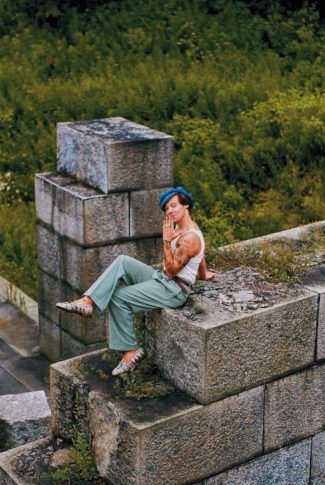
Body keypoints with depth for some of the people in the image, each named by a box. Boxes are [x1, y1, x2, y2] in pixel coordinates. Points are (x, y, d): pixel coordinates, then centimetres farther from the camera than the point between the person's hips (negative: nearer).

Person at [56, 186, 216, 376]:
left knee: (119, 298, -15)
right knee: (122, 261, -10)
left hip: (174, 291, -9)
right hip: (162, 279, 9)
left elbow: (171, 270, -19)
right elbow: (200, 256, 28)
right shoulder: (181, 227, 11)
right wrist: (203, 274, 45)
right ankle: (87, 302, -20)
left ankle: (130, 351, -5)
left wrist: (167, 240, -20)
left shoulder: (190, 238, -20)